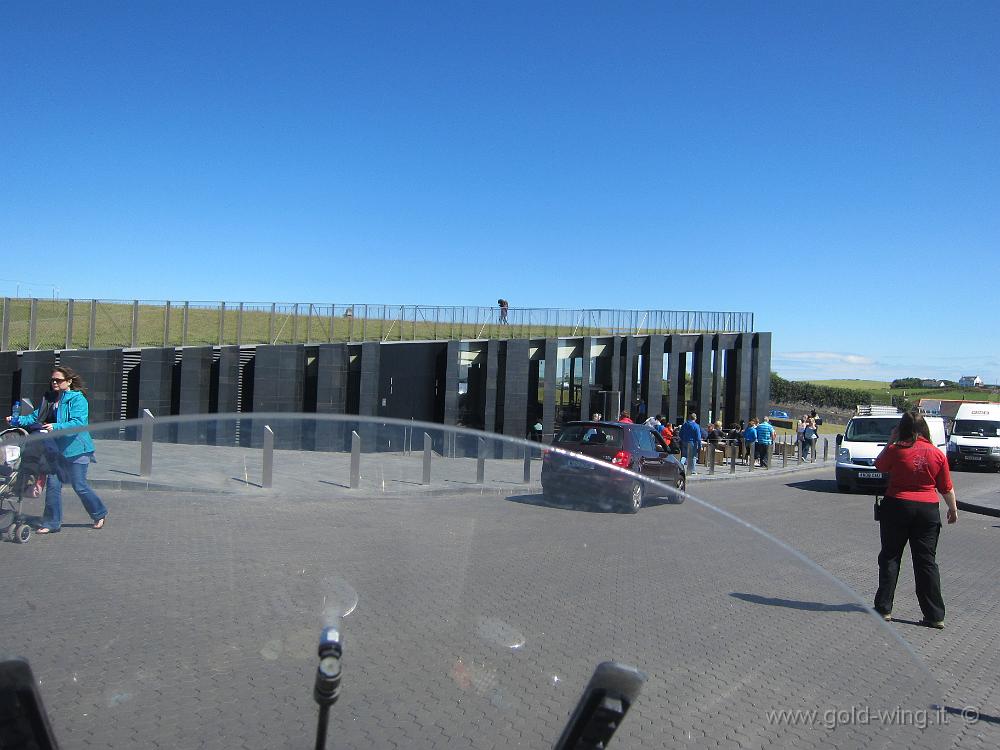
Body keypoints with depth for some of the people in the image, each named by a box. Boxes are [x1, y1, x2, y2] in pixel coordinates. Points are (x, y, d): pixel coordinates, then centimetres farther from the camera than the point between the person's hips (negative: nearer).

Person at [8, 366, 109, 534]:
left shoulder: (78, 399, -13)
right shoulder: (52, 400, 11)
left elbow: (79, 423, -24)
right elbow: (36, 417, 12)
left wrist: (56, 427, -34)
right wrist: (17, 420, -2)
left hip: (76, 449, -7)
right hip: (58, 449, 7)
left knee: (79, 485, 0)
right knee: (53, 484, 3)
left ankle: (100, 514, 20)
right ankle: (51, 523, 12)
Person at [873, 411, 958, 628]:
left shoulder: (896, 450, -10)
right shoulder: (937, 454, -2)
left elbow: (879, 465, 9)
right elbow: (946, 488, 4)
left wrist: (890, 441, 11)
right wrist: (953, 509, 18)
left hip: (897, 506, -2)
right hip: (928, 510, 2)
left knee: (890, 558, 9)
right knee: (927, 562, 8)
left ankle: (884, 608, 12)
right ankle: (935, 616, 10)